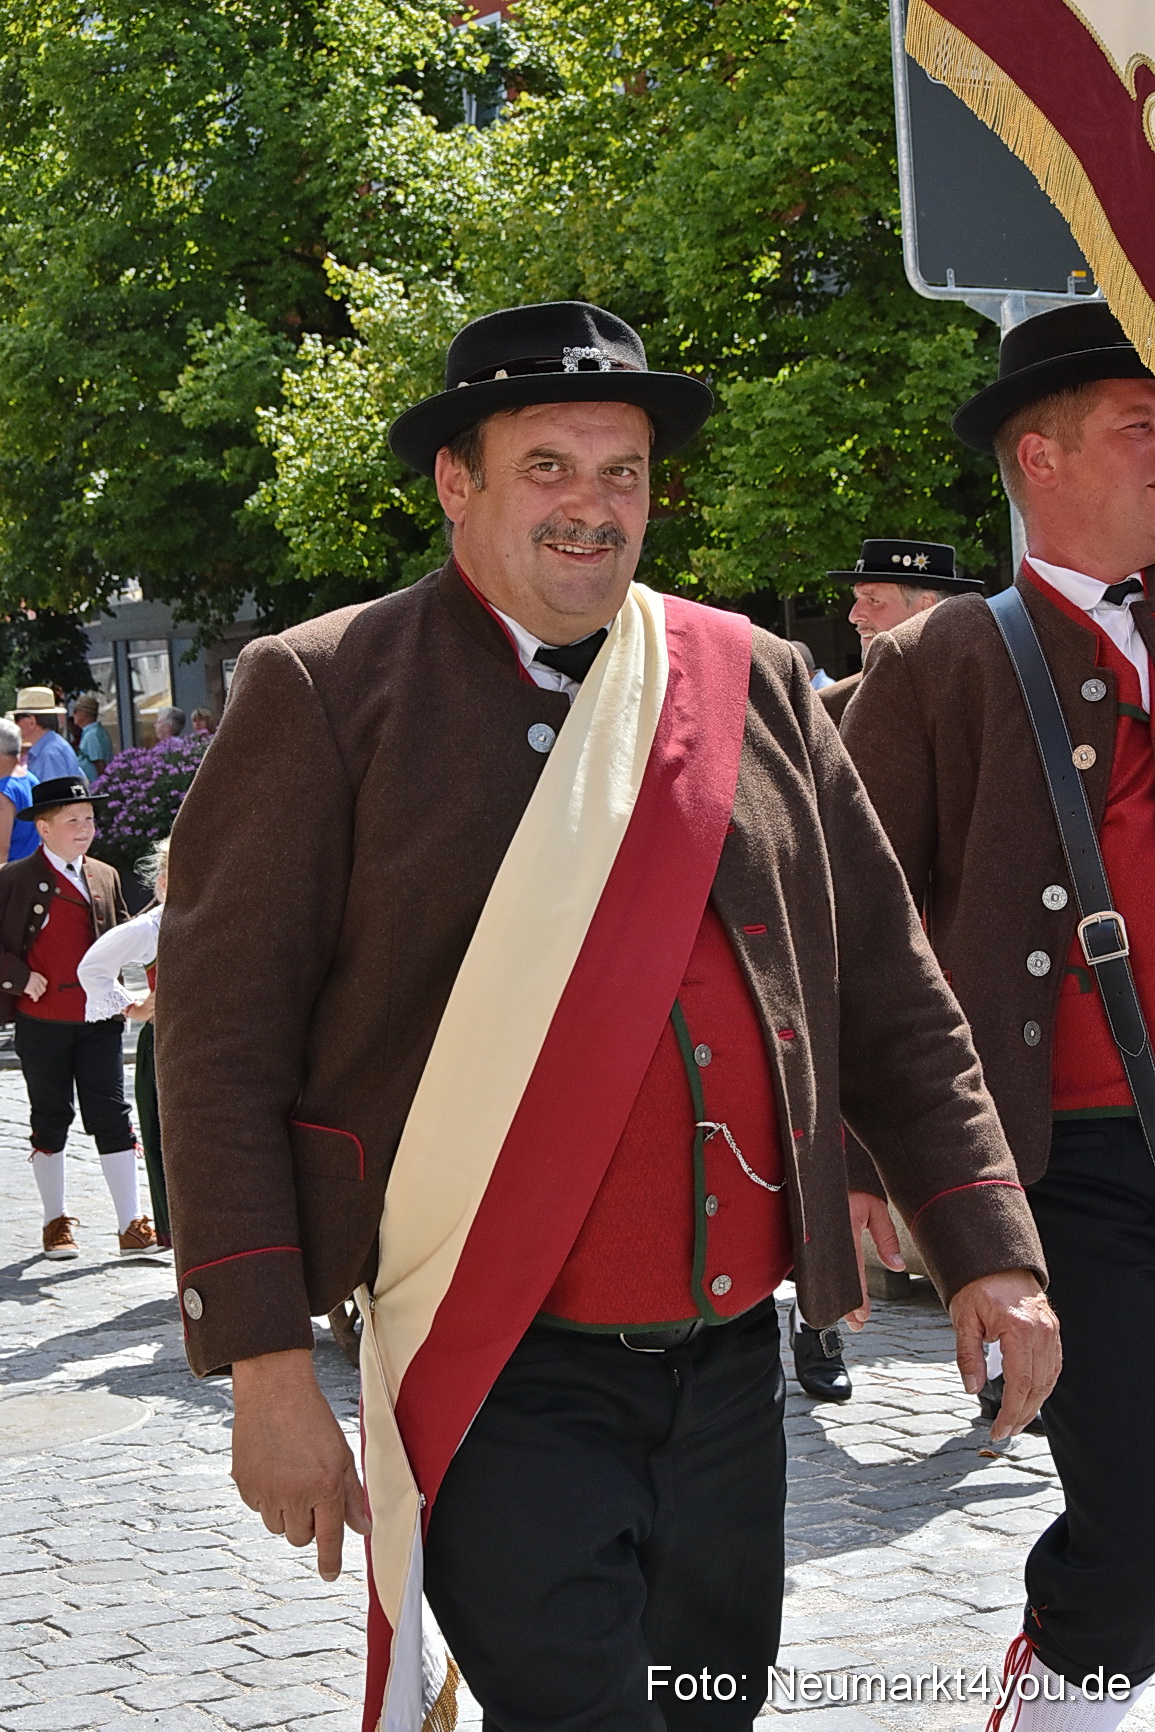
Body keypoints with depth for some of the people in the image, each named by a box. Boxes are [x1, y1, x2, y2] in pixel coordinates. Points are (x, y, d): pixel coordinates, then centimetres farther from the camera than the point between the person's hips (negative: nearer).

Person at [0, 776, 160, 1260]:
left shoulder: (106, 878, 9)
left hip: (99, 1020, 2)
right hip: (41, 1021, -2)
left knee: (111, 1116, 0)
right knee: (50, 1119, 8)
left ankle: (132, 1226, 1)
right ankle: (56, 1224, 19)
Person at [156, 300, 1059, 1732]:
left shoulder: (755, 683, 9)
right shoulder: (326, 693, -3)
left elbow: (887, 989, 13)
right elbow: (222, 1042, -6)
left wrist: (987, 1251, 5)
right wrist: (266, 1366, -10)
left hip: (732, 1364, 5)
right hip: (501, 1384, -4)